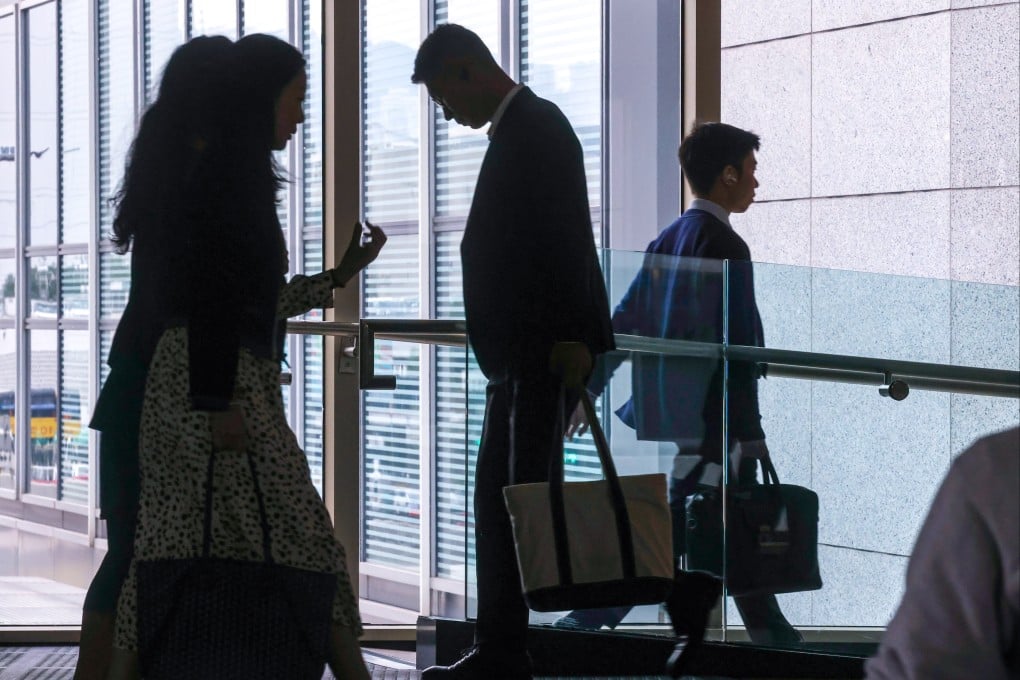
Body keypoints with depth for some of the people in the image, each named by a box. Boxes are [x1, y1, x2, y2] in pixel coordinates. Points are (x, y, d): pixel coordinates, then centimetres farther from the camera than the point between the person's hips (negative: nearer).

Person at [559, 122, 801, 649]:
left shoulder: (668, 240, 11)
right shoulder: (723, 247, -15)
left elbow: (622, 322, 14)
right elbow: (737, 348, -18)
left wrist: (587, 393, 20)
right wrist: (751, 434, -17)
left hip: (671, 409, 9)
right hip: (710, 419, -9)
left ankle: (772, 636, 19)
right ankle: (584, 625, -6)